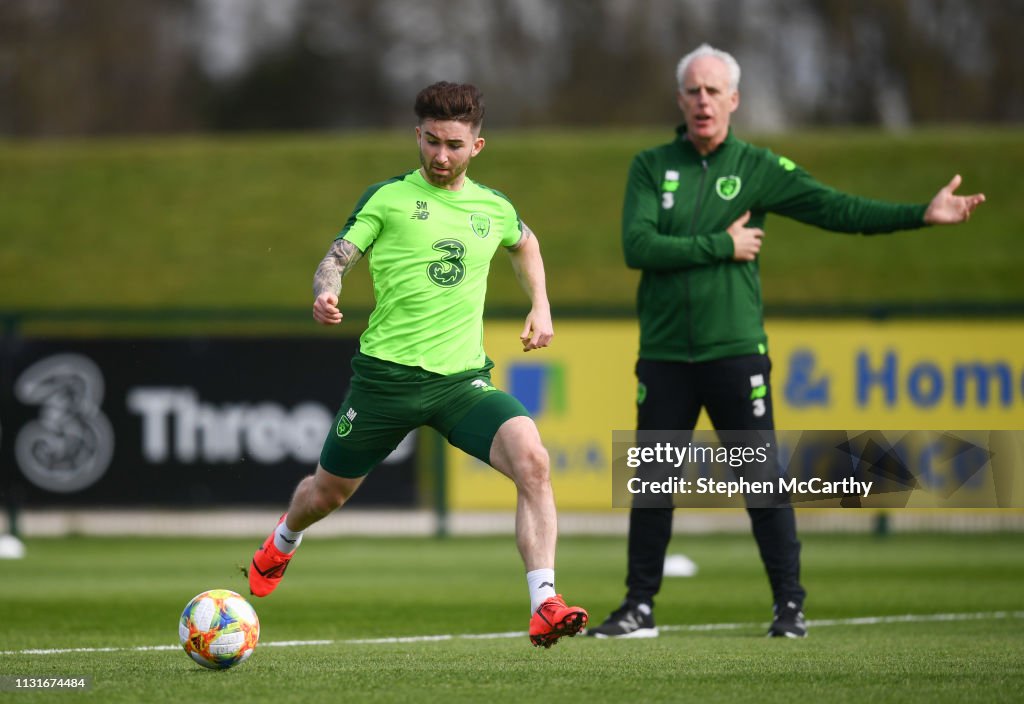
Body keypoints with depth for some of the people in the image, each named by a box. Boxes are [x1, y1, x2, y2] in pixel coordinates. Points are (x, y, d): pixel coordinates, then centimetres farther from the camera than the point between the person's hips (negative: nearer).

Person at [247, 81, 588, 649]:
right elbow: (335, 260, -5)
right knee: (328, 492, 15)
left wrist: (541, 307, 23)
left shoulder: (494, 209, 9)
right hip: (387, 370, -1)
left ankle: (544, 607, -27)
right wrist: (325, 296, -26)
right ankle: (284, 540, 53)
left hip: (463, 376, 1)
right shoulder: (387, 197, -2)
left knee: (531, 459, -26)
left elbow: (523, 244, 33)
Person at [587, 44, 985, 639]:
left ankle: (789, 605, 3)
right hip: (663, 355, 1)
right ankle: (640, 608, 13)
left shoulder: (758, 168, 3)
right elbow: (638, 246, -9)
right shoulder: (651, 167, 4)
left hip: (735, 350, -1)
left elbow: (836, 209, -4)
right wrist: (723, 246, -12)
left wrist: (922, 215, -13)